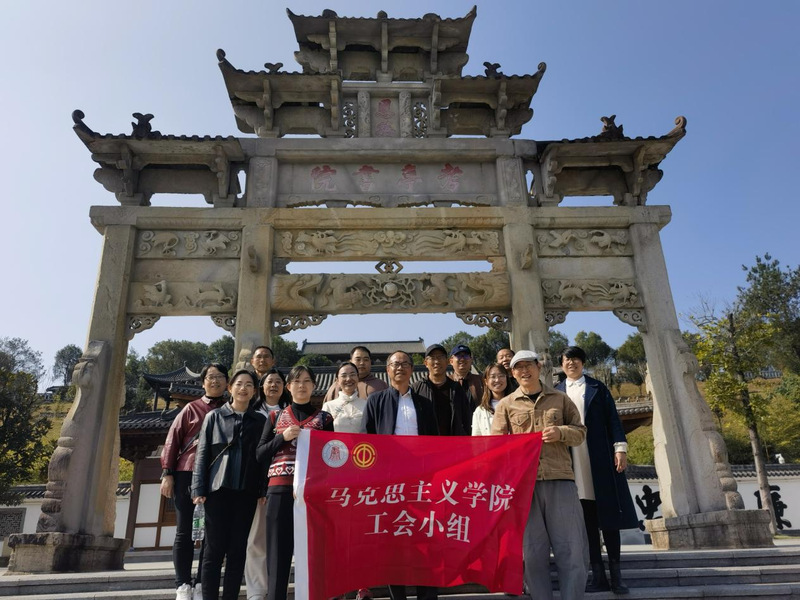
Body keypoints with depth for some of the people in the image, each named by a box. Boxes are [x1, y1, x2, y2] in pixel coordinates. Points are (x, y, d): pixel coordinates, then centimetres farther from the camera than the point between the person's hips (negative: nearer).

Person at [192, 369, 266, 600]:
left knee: (237, 549, 4)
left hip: (247, 492, 1)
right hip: (218, 489, -1)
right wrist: (198, 490, -4)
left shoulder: (260, 421, 10)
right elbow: (202, 454, 4)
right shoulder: (214, 417, 8)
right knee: (214, 548, -1)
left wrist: (263, 491, -3)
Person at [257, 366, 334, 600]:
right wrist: (283, 438, -7)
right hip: (280, 489, 1)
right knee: (279, 548, 0)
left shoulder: (324, 418, 11)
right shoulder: (275, 417, 14)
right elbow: (260, 454, 8)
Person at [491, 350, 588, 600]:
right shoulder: (506, 404, 10)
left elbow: (580, 431, 15)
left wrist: (561, 433, -6)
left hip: (560, 479, 1)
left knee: (570, 547, 1)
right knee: (532, 551, 5)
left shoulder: (560, 399, 13)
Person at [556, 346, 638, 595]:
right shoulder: (557, 392, 13)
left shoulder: (597, 387, 9)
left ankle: (616, 575, 6)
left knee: (607, 513, 0)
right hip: (572, 460, 1)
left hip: (600, 456, -1)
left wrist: (620, 447, -8)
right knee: (587, 518, 2)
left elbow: (612, 418, 3)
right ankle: (598, 574, 7)